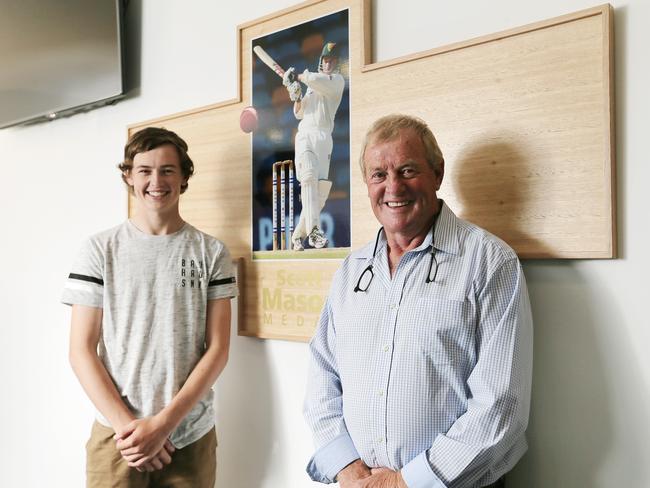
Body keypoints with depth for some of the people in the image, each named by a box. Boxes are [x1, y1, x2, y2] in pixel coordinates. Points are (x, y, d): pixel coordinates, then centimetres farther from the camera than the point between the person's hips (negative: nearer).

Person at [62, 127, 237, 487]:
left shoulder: (211, 253, 0)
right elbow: (81, 350, -3)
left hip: (192, 436, 1)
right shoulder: (100, 249, -1)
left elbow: (217, 349, -4)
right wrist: (126, 425, -12)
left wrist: (163, 422, -12)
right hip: (117, 436, 0)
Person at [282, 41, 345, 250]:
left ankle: (298, 235, 2)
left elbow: (317, 80, -12)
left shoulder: (338, 80, 10)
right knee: (309, 177, -23)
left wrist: (298, 76, 3)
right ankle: (313, 229, -36)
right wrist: (296, 96, 7)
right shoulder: (312, 85, 26)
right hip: (305, 135, 3)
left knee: (321, 187, -10)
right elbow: (299, 113, 25)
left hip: (324, 137, -2)